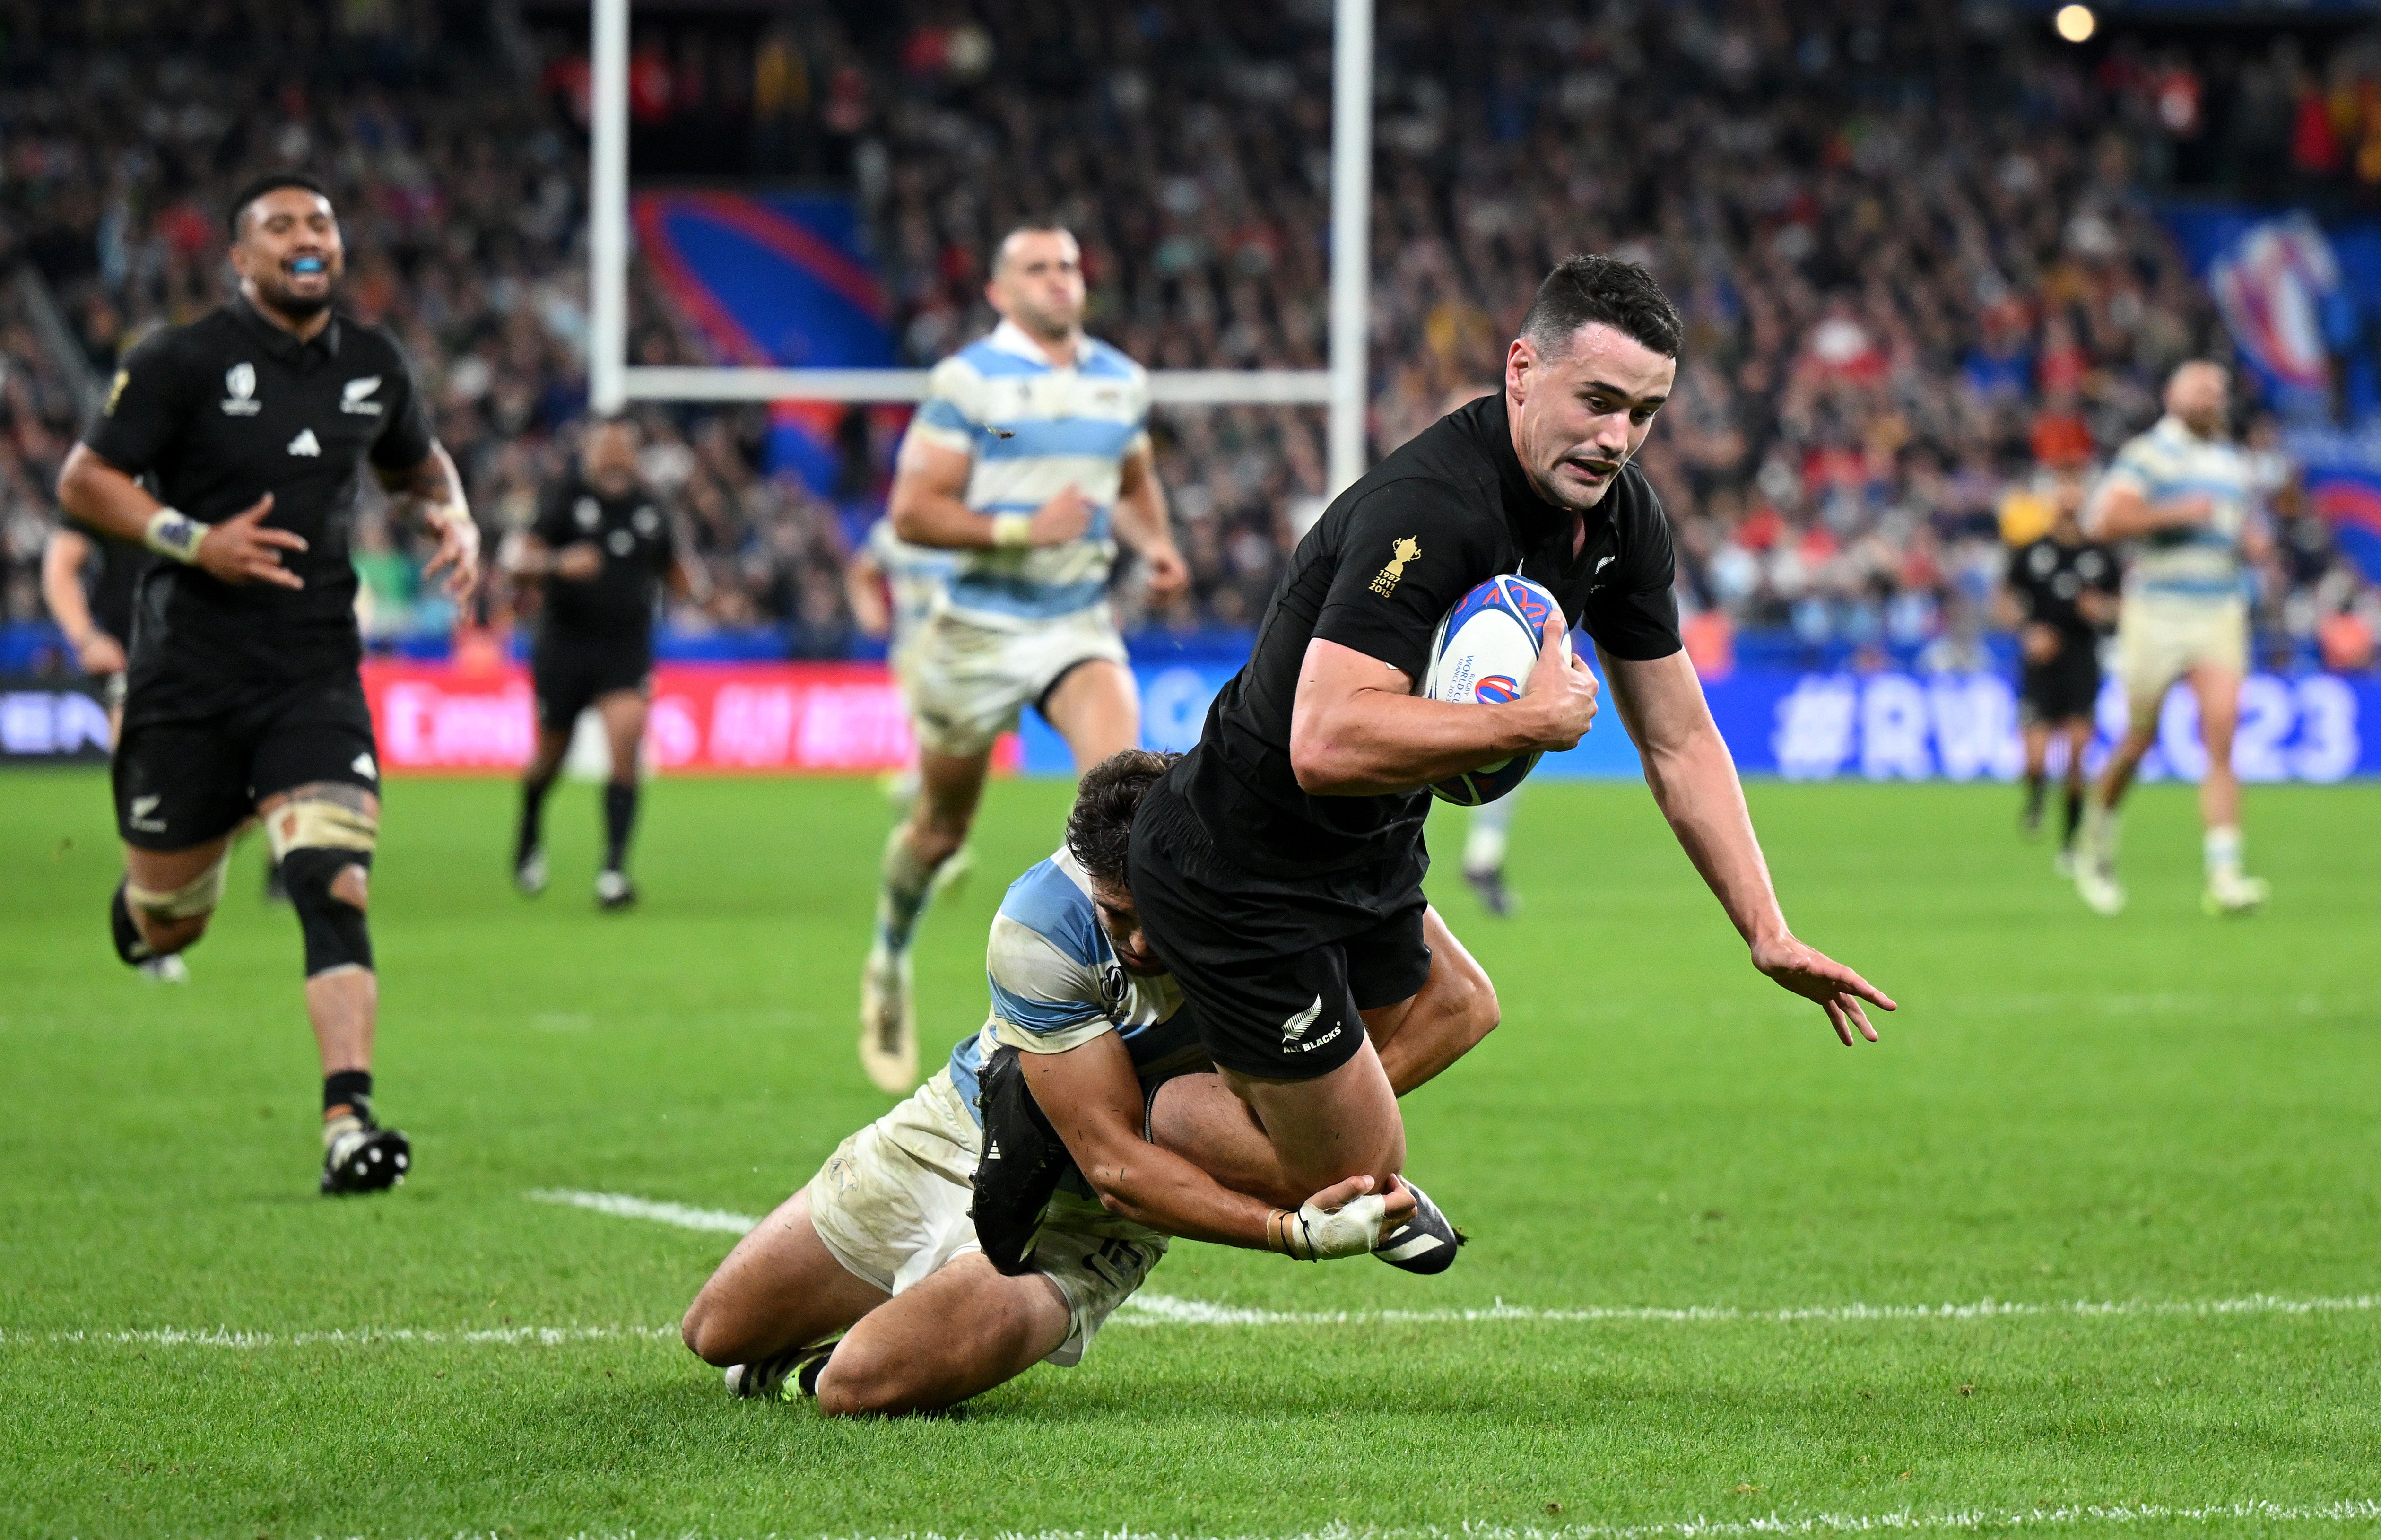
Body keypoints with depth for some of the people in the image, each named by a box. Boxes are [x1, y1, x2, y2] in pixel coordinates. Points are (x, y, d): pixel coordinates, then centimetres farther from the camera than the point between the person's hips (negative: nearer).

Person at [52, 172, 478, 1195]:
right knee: (166, 927, 9)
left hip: (315, 671, 2)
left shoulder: (374, 365, 8)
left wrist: (454, 519, 6)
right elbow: (84, 481, -5)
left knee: (335, 887, -18)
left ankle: (348, 1124, -24)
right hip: (189, 673, -2)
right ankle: (135, 902, 48)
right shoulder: (183, 362, -6)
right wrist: (197, 542, -18)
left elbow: (416, 463, 27)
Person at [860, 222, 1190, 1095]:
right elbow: (912, 511, -14)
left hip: (1079, 625, 3)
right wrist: (1023, 531, -23)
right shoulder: (965, 382, -9)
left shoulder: (1121, 382, 8)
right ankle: (889, 968, 38)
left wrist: (1155, 545, 6)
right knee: (941, 827, 10)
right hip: (978, 629, -3)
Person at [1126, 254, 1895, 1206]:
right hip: (1239, 872, -9)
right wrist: (1535, 721, -33)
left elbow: (1678, 741, 6)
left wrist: (1767, 933, -1)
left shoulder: (1622, 517, -3)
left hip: (1376, 858, 9)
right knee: (1357, 1181, -3)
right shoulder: (1427, 508, -31)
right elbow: (1327, 744, -41)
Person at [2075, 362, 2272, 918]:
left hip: (2222, 615, 4)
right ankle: (2098, 845, 31)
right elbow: (2104, 520, -15)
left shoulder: (2232, 464, 16)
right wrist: (2176, 514, -18)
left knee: (2221, 741, -11)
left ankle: (2224, 876, -18)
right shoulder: (2145, 455, -3)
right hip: (2156, 615, -4)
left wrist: (2254, 543, 9)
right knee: (2139, 741, 5)